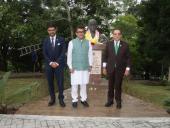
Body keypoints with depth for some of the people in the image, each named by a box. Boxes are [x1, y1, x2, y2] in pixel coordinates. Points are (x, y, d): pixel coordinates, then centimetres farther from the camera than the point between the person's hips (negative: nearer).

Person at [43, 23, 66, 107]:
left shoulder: (61, 40, 3)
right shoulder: (45, 41, 8)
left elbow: (63, 52, -3)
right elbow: (44, 54, 3)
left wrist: (57, 62, -12)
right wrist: (51, 62, -9)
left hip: (59, 64, -2)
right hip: (49, 65, 2)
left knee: (60, 82, -2)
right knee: (50, 82, 5)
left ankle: (61, 99, 7)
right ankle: (52, 98, 15)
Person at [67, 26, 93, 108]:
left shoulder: (88, 43, 3)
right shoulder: (72, 42, -3)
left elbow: (90, 54, 7)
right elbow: (69, 55, -2)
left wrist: (90, 65, 6)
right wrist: (70, 67, -4)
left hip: (85, 67, 2)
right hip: (75, 67, -2)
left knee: (84, 84, 8)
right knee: (74, 85, 3)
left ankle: (83, 99, 21)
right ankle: (74, 100, 15)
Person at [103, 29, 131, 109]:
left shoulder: (125, 45, -1)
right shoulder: (108, 44, 2)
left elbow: (128, 58, 0)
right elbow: (106, 56, 6)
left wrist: (127, 69, -4)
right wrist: (104, 67, 4)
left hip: (120, 69, -1)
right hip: (110, 68, 1)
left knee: (118, 86, 4)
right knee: (111, 85, 7)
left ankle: (118, 102, 16)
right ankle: (110, 100, 19)